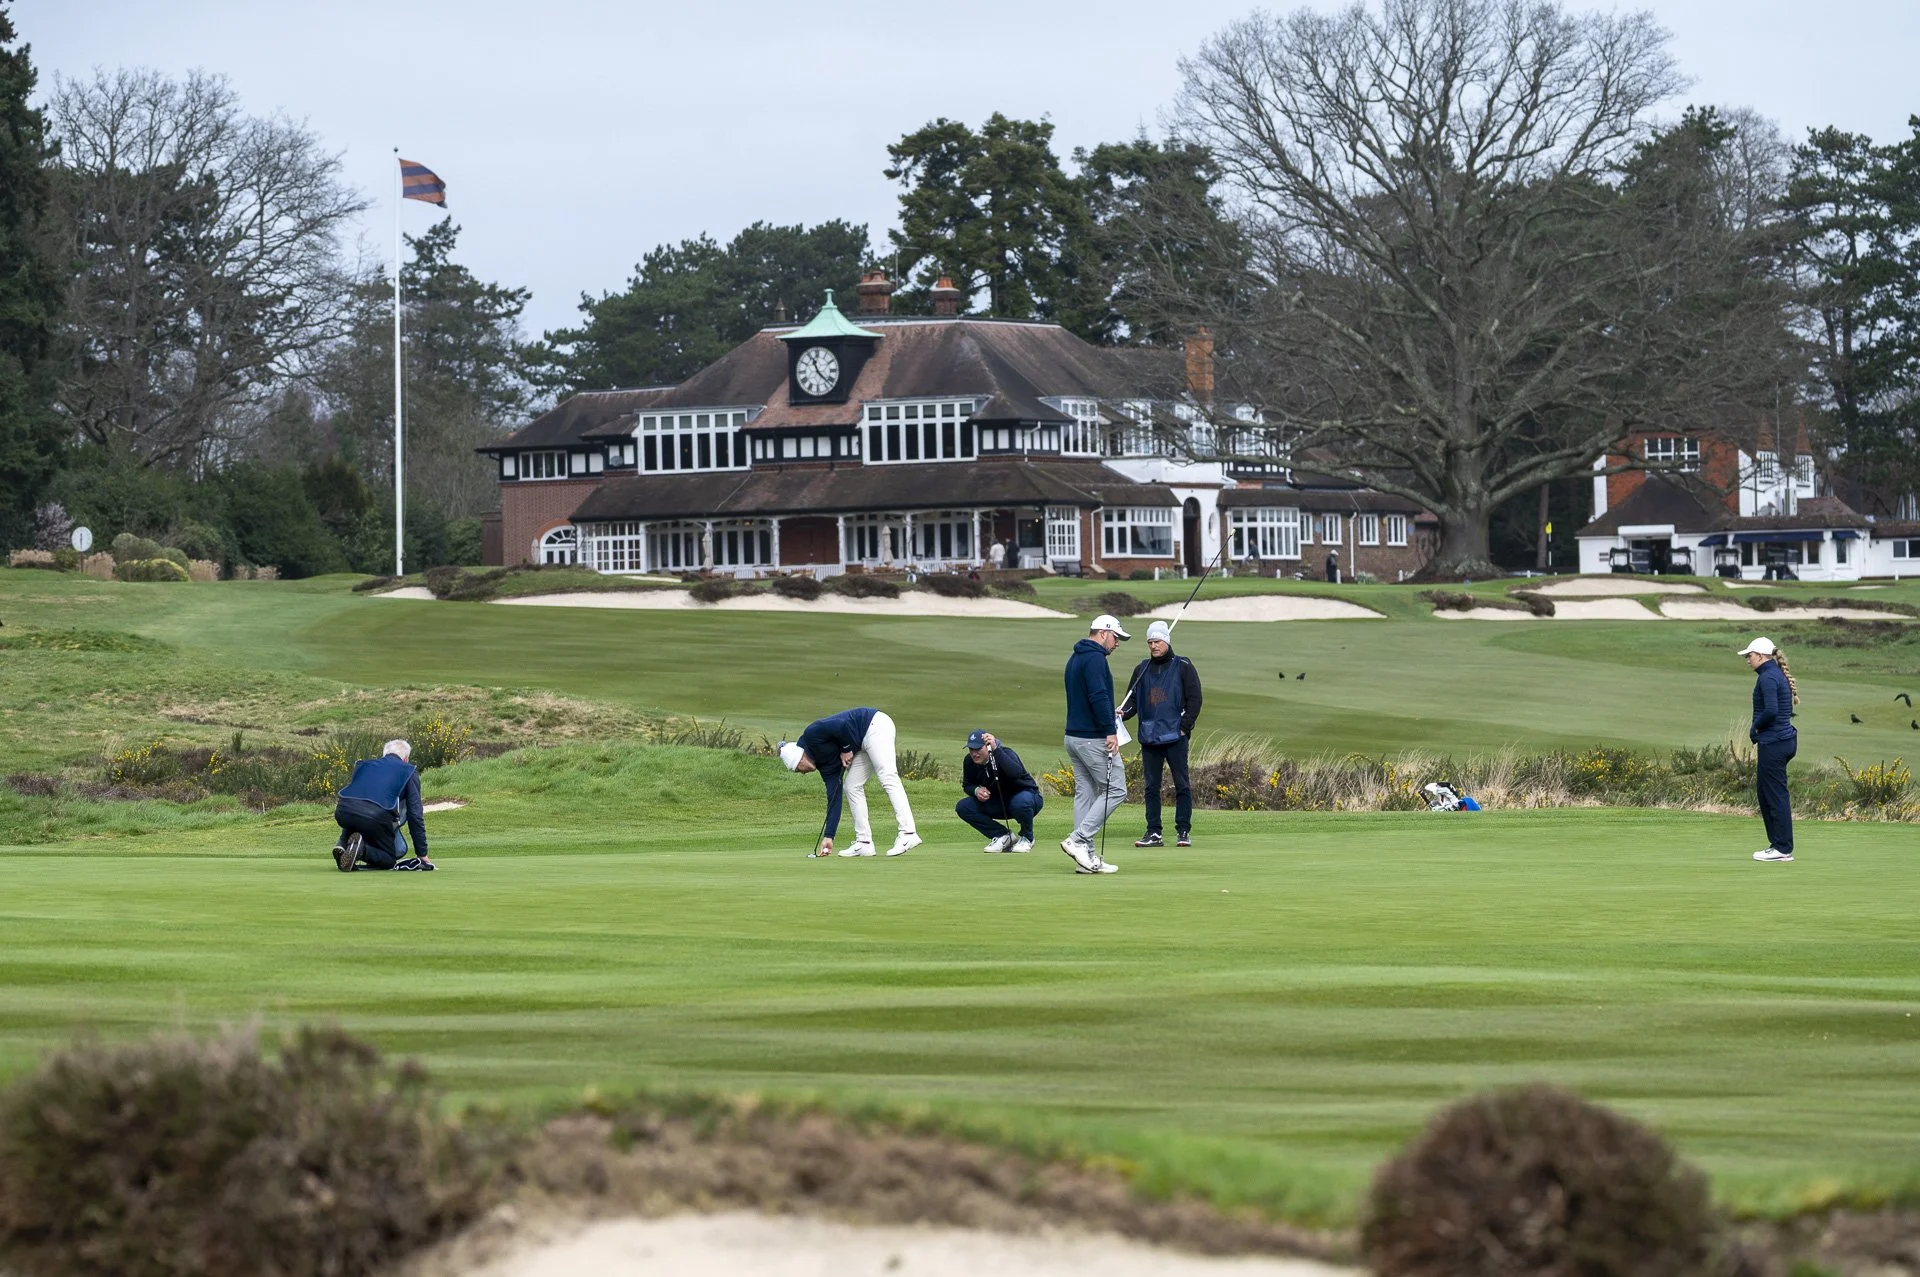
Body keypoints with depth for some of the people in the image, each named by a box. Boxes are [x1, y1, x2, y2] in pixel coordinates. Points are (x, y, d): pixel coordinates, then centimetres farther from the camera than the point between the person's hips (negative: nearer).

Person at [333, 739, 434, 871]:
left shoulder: (363, 765, 32)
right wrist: (422, 855, 22)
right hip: (376, 815, -4)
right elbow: (415, 814, 17)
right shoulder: (409, 772, 20)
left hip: (343, 811, 4)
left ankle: (343, 845, 8)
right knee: (389, 859, 17)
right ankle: (362, 849, -16)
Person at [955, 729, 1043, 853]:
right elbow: (967, 785, 4)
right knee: (962, 807, -14)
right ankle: (1003, 836, -2)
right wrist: (976, 790, -21)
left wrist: (995, 749, -55)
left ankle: (1027, 838, -9)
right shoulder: (970, 762, -10)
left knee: (1021, 802, -42)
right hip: (998, 803, 6)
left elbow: (1017, 773, -49)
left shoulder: (1006, 754, -27)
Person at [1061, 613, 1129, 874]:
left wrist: (1109, 715, 25)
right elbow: (1099, 696, -23)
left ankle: (1087, 857, 7)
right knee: (1115, 790, -4)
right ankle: (1078, 840, -11)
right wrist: (1110, 730, -22)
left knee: (1085, 793, 9)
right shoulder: (1095, 658, -14)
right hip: (1094, 738, -10)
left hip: (1074, 735, 10)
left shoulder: (1075, 659, 18)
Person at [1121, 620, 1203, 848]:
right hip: (1149, 736, 4)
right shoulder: (1142, 670, 15)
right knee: (1151, 786, 4)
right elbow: (1133, 699, 15)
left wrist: (1185, 727, -8)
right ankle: (1153, 833, 8)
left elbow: (1194, 699, 0)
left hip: (1175, 736, -4)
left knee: (1181, 785, -2)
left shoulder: (1183, 667, 3)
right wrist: (1123, 713, -6)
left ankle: (1183, 831, 3)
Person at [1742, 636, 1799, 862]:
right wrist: (1757, 728, 8)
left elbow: (1771, 711, -27)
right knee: (1763, 791, 17)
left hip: (1773, 742, -10)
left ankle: (1783, 850, 1)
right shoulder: (1778, 675, 15)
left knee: (1775, 795, -4)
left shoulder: (1767, 678, -16)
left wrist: (1755, 728, -10)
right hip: (1784, 739, 10)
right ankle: (1778, 845, 19)